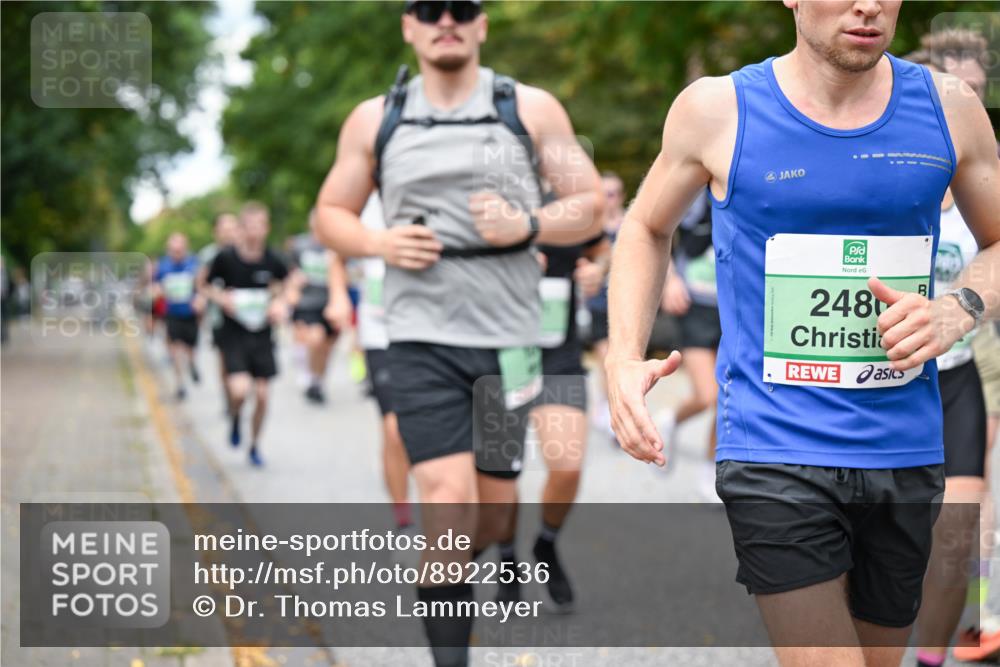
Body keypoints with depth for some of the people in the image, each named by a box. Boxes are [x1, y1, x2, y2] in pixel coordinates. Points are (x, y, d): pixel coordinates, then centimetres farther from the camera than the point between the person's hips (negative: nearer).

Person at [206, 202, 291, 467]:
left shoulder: (272, 260, -6)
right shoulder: (226, 257, -12)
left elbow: (282, 284, 15)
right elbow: (210, 286, 2)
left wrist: (280, 303, -3)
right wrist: (222, 299, -17)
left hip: (262, 335, 2)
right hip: (233, 335, -2)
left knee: (261, 395, 4)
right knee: (240, 390, -19)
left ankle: (254, 446, 26)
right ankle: (235, 420, 16)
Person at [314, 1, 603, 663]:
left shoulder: (532, 109, 5)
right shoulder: (374, 120, 7)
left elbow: (591, 206, 5)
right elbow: (331, 213, 14)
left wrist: (528, 225, -14)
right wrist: (379, 243, -8)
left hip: (508, 336, 1)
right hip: (423, 337, -1)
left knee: (494, 499, 10)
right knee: (449, 497, -14)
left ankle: (455, 588, 43)